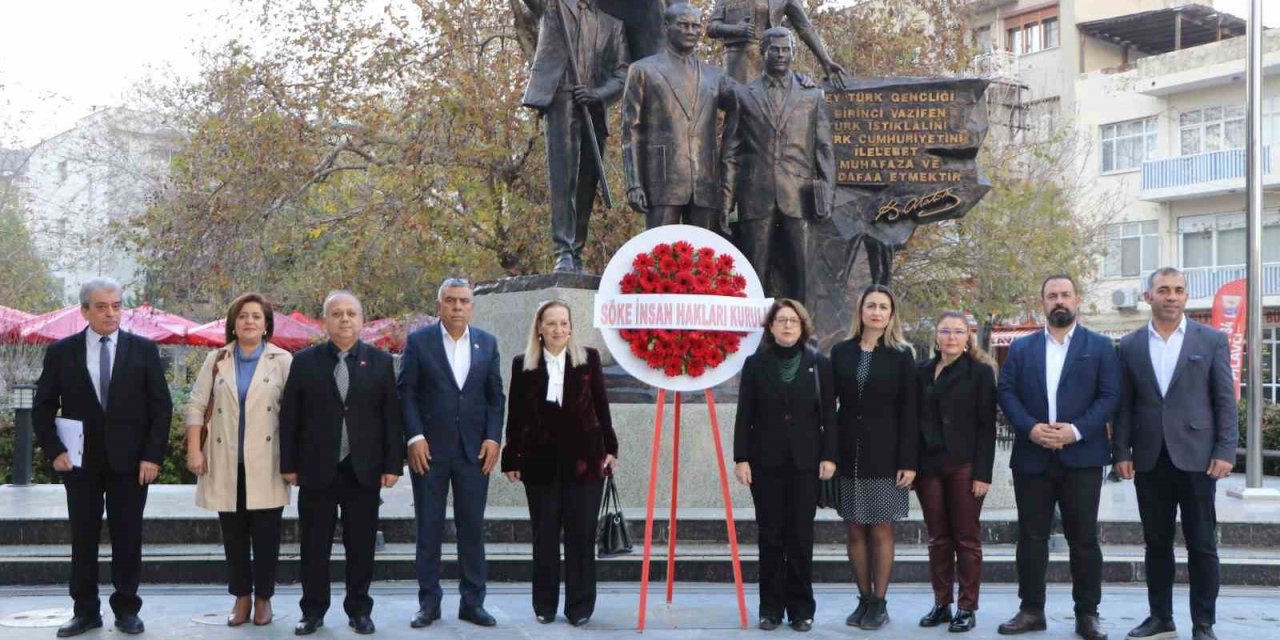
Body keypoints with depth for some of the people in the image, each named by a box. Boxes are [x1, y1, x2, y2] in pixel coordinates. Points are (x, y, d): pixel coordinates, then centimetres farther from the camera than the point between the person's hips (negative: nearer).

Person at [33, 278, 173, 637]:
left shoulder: (143, 350, 1)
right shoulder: (61, 352, 2)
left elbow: (161, 407, 1)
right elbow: (43, 408, 6)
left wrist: (153, 456, -6)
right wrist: (54, 451, -5)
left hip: (130, 461, -1)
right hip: (81, 461, 1)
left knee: (128, 538, 5)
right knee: (83, 538, 7)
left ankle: (127, 609, 15)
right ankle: (85, 611, 16)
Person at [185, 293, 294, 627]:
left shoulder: (282, 360, -2)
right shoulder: (216, 359, 6)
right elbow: (196, 405, 6)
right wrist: (194, 450, -3)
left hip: (265, 464, -2)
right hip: (225, 463, 2)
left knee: (266, 535, 2)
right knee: (233, 535, 8)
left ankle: (263, 598, 14)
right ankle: (240, 597, 19)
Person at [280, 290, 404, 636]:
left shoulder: (381, 361, 4)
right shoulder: (304, 361, 3)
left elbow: (392, 416, 2)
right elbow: (289, 417, 3)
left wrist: (393, 464, -3)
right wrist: (289, 464, -2)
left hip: (364, 470, 0)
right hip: (317, 469, 0)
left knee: (361, 546, 6)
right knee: (314, 546, 6)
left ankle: (359, 610, 17)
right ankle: (313, 610, 16)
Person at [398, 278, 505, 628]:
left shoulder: (487, 343, 8)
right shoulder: (418, 341, 0)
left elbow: (496, 396, 8)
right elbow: (406, 392, -2)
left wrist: (493, 438, -2)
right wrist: (415, 437, -11)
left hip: (474, 450, 2)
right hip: (429, 448, -2)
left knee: (472, 526, 5)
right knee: (429, 528, 4)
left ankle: (472, 602, 12)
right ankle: (429, 602, 12)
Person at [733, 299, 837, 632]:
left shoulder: (820, 364, 6)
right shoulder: (755, 364, 5)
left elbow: (828, 415, 4)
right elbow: (744, 415, 3)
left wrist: (829, 456, -3)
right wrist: (741, 458, -3)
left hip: (805, 463, 0)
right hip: (766, 462, 0)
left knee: (801, 536, 2)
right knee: (770, 536, 4)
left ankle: (801, 608, 10)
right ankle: (771, 607, 11)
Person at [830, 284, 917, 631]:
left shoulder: (901, 355, 1)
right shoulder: (841, 352, 7)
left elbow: (908, 411, -2)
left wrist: (908, 462, -8)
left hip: (885, 452, -2)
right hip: (849, 452, 2)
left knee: (881, 527, 0)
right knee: (855, 529, 5)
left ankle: (879, 603, 8)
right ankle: (864, 599, 14)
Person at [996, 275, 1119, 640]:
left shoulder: (1100, 347, 6)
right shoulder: (1021, 348, 12)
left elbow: (1110, 396, -3)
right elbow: (1006, 392, 3)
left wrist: (1076, 430, -15)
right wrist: (1030, 428, -13)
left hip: (1081, 456, -2)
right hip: (1032, 456, 2)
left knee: (1083, 538, 2)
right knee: (1031, 537, 5)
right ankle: (1031, 610, 13)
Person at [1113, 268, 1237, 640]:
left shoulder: (1212, 340, 3)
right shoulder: (1130, 346, 8)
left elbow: (1226, 400, 0)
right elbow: (1124, 405, 8)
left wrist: (1225, 451, -8)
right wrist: (1121, 452, 1)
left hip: (1196, 456, -2)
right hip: (1149, 459, 2)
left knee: (1202, 545, 1)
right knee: (1157, 543, 9)